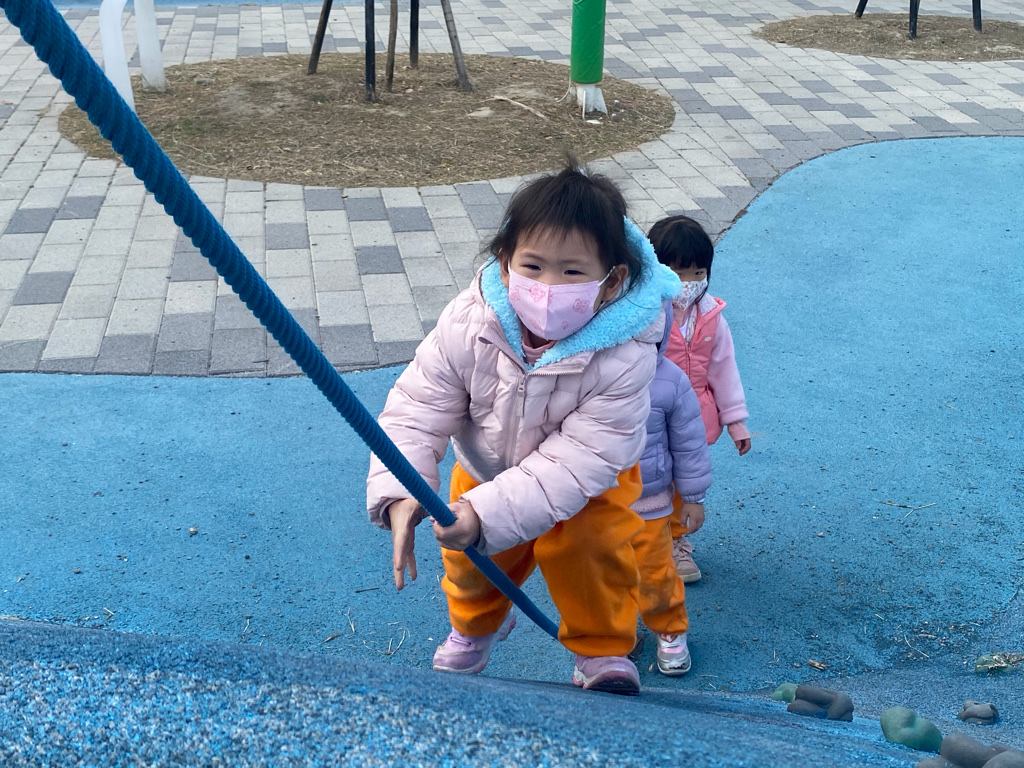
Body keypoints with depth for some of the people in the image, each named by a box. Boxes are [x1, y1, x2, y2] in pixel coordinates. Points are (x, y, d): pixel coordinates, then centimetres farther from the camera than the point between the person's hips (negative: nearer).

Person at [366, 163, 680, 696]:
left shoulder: (623, 358, -40)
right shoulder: (467, 324, -33)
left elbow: (575, 462, -40)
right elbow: (415, 410, -26)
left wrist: (486, 513, -49)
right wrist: (399, 493, -44)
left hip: (588, 475, -2)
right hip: (486, 465, 3)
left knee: (586, 547, -24)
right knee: (470, 557, 6)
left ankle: (602, 650, 6)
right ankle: (476, 624, 44)